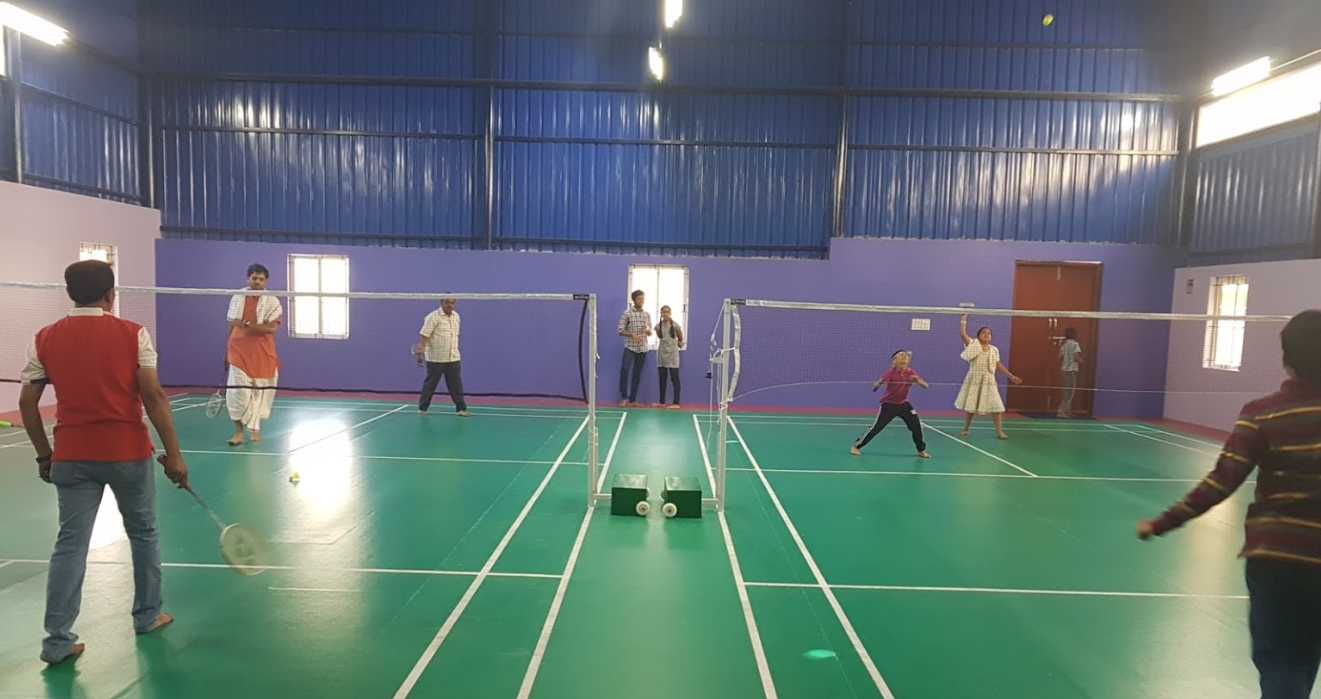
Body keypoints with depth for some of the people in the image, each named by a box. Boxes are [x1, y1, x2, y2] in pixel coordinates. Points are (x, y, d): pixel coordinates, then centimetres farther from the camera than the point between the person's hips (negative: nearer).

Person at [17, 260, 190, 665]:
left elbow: (27, 403, 3)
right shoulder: (132, 334, -7)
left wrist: (43, 455, 15)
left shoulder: (45, 339, 2)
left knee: (70, 544, 8)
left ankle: (57, 640, 8)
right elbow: (154, 397, -12)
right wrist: (173, 454, -9)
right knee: (143, 533, 16)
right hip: (128, 452, -2)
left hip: (72, 456, 2)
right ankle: (147, 616, 29)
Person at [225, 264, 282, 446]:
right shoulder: (237, 298, 7)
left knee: (259, 392, 6)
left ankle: (256, 429, 23)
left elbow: (272, 328, -16)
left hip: (263, 356, -1)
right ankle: (239, 432, -1)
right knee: (238, 392, -8)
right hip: (239, 353, 1)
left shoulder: (272, 302, -4)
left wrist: (246, 324, -20)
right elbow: (231, 327, 13)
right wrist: (227, 352, 13)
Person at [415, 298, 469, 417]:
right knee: (430, 384, 6)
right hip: (435, 359, -5)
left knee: (456, 385, 3)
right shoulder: (433, 317, -11)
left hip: (453, 359, 5)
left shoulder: (456, 316, 10)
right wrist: (420, 352, -24)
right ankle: (422, 408, 19)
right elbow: (424, 336, -16)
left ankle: (461, 409, 7)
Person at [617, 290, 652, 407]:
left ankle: (632, 399, 13)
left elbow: (650, 333, 14)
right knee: (625, 370, -18)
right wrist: (632, 335, -21)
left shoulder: (647, 315, 9)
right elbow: (620, 331, -6)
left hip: (642, 349, 4)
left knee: (637, 374, 6)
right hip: (630, 347, -4)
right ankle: (624, 397, -7)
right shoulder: (627, 313, -4)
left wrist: (648, 331, -9)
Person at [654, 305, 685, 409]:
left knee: (674, 379, -3)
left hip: (672, 354, -4)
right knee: (662, 379, 10)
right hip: (661, 354, 4)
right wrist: (666, 342, 10)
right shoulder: (658, 326, 1)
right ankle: (662, 402, 17)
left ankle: (676, 403, -2)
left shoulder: (675, 325, -10)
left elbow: (681, 338, 4)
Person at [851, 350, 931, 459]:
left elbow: (926, 386, -12)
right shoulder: (891, 373, -18)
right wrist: (877, 384, -51)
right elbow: (877, 384, -27)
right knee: (877, 427, -6)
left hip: (903, 404, 3)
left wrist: (918, 380, -32)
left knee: (916, 425, -6)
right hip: (888, 404, -3)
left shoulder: (911, 373, -9)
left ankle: (921, 450, 14)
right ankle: (857, 446, 5)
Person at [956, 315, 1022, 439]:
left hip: (989, 381, 2)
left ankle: (999, 431, 0)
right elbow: (962, 334, -12)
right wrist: (963, 320, -11)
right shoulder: (973, 345, -1)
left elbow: (999, 365, 12)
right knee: (969, 405, 7)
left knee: (996, 406, -5)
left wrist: (1011, 376, 9)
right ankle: (966, 428, 23)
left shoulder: (994, 349, 8)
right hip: (974, 380, -2)